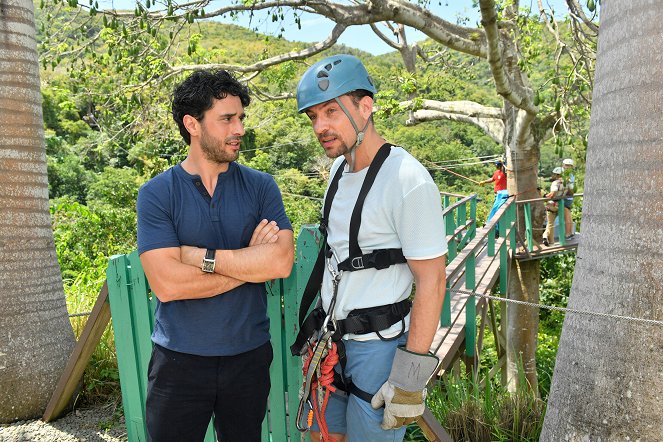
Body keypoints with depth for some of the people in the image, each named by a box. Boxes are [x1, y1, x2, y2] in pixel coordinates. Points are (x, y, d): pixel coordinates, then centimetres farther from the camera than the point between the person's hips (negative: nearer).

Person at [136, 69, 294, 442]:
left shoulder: (260, 187, -3)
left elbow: (282, 262, -17)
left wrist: (200, 255, -18)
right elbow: (167, 284, -19)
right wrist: (250, 259, -15)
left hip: (249, 355, 2)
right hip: (179, 361, -2)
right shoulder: (157, 194, -8)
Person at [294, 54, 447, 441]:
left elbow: (432, 282, -20)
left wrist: (411, 377, -19)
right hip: (333, 337, 8)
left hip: (380, 345, -8)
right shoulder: (340, 167, 6)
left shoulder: (408, 181, -21)